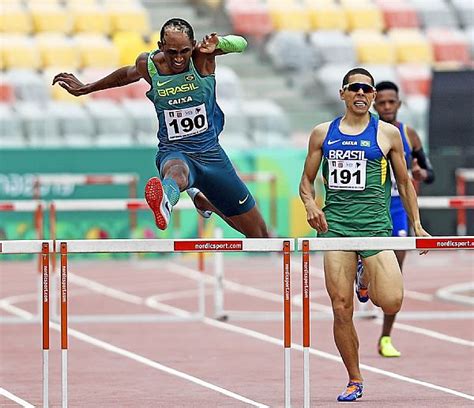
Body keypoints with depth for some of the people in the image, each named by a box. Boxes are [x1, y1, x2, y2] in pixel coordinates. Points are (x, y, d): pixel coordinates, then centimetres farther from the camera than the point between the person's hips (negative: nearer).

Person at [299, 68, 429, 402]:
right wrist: (310, 204, -4)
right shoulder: (323, 133, 12)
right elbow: (307, 180, 17)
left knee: (391, 303, -15)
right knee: (341, 309, -4)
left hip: (375, 223, -1)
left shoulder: (388, 134, 7)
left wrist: (417, 224, 8)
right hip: (335, 224, 1)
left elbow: (404, 182, 14)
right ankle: (354, 381, 9)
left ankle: (368, 279, 21)